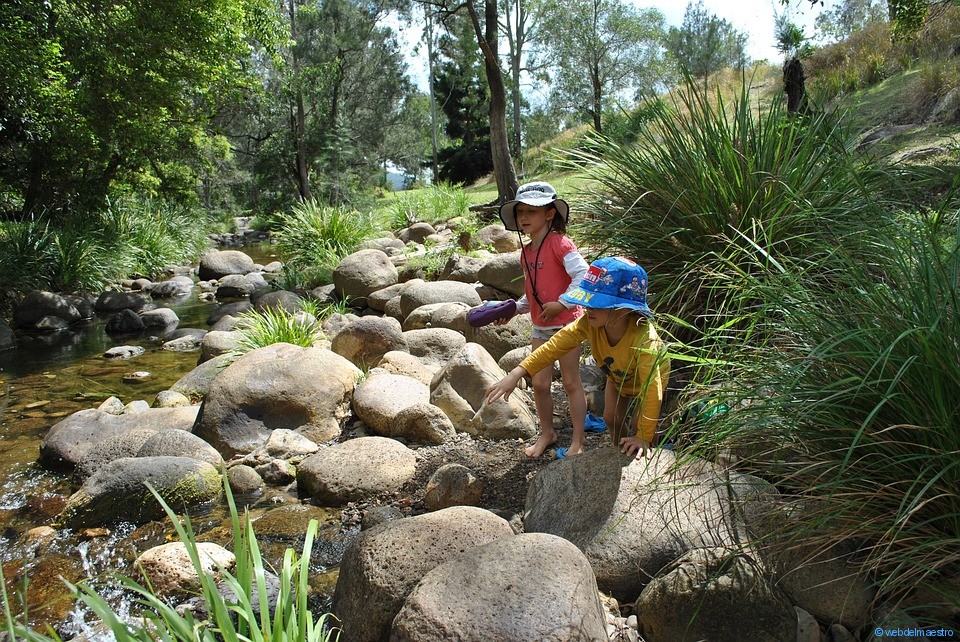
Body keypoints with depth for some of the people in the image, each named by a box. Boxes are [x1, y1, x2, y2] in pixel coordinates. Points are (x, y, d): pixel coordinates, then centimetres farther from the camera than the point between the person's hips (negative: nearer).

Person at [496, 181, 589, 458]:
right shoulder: (526, 252, 8)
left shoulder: (559, 243, -16)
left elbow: (583, 275, -23)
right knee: (539, 383, 9)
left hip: (566, 324, -7)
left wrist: (561, 304, -27)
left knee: (571, 383, 5)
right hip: (540, 327, 7)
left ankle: (578, 439, 19)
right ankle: (547, 433, 28)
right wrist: (514, 309, 4)